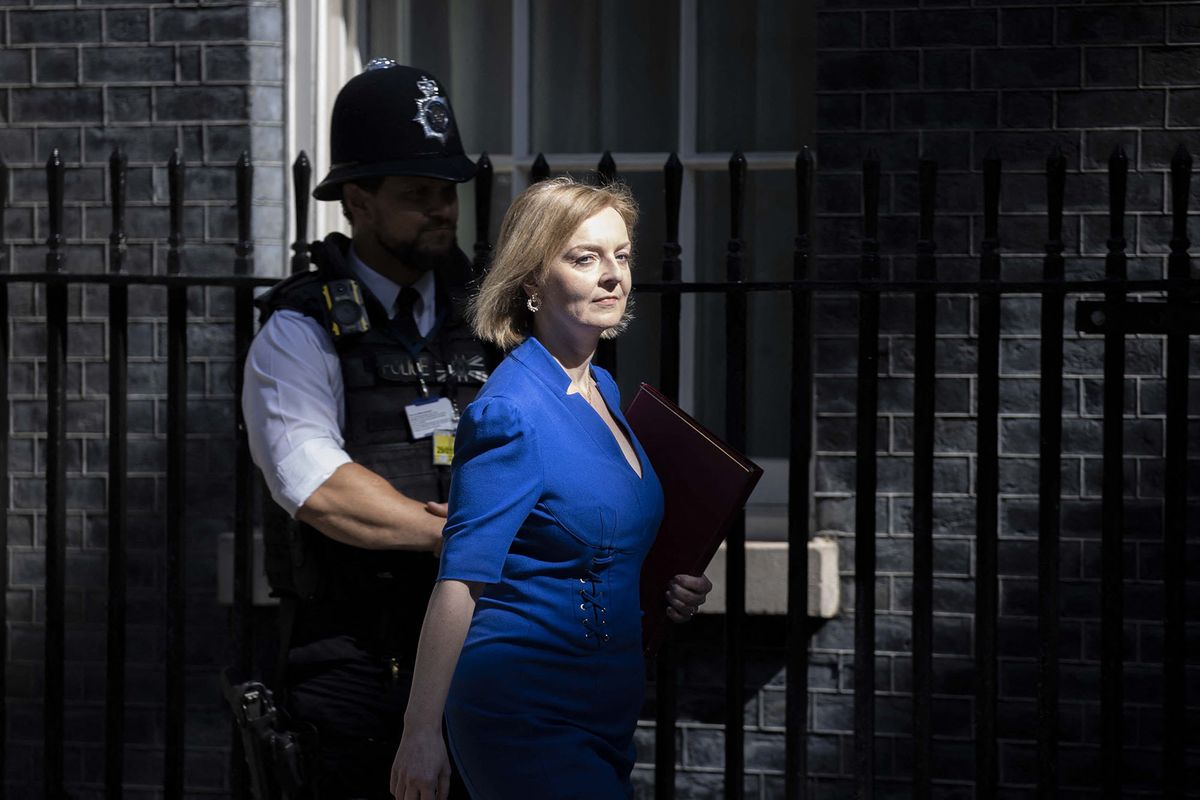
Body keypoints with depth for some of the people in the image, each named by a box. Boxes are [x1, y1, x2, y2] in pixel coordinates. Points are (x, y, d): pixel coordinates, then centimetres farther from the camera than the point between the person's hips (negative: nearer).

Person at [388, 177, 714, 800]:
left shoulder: (601, 389, 12)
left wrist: (668, 591, 8)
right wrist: (420, 732, -25)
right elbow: (460, 579, -21)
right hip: (528, 717, -9)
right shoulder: (510, 411, -15)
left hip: (605, 714, 9)